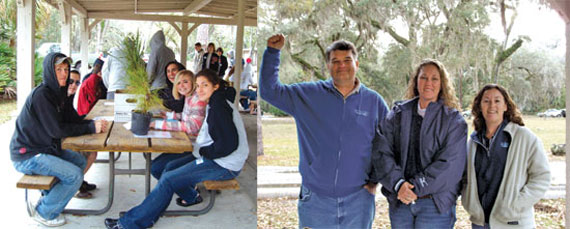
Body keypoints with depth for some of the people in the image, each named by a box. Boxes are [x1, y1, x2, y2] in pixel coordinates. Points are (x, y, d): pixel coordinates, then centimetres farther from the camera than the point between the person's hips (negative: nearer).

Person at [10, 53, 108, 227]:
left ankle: (47, 199, 20)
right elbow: (57, 129, -23)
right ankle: (43, 212, 2)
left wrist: (93, 123, -6)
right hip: (26, 156, -10)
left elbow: (70, 119, 11)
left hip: (44, 147, 10)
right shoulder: (41, 95, -21)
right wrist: (90, 127, -19)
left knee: (80, 161, 16)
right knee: (75, 176, -18)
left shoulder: (57, 92, 8)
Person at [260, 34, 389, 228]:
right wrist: (273, 51, -5)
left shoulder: (374, 101, 5)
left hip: (358, 200, 1)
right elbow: (270, 91, 1)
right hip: (315, 200, 0)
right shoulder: (308, 95, 4)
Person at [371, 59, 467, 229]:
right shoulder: (398, 114, 7)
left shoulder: (454, 120, -1)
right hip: (399, 202, 3)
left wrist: (416, 187, -16)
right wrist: (398, 183, -16)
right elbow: (381, 151, -2)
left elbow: (449, 164, -10)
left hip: (436, 204, -2)